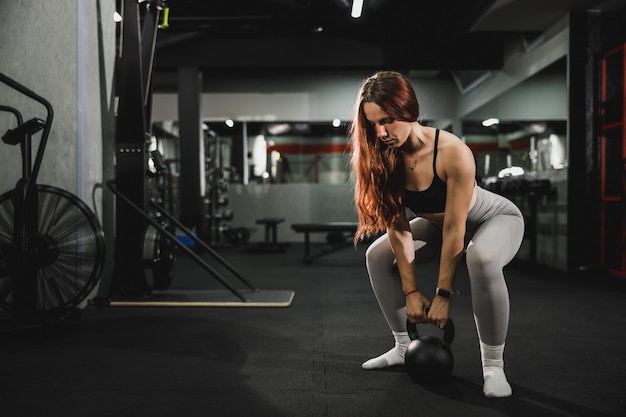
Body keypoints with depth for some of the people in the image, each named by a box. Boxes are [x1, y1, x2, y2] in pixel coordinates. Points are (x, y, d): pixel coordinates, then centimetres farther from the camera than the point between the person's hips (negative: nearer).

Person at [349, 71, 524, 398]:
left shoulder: (453, 152, -37)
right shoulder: (383, 158, -21)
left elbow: (455, 229, -31)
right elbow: (397, 227, -17)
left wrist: (443, 294, -25)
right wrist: (412, 292, -16)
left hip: (495, 218, -6)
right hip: (439, 224, 6)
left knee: (482, 259, -38)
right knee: (378, 256, -5)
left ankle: (493, 364, -20)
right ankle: (405, 347, 9)